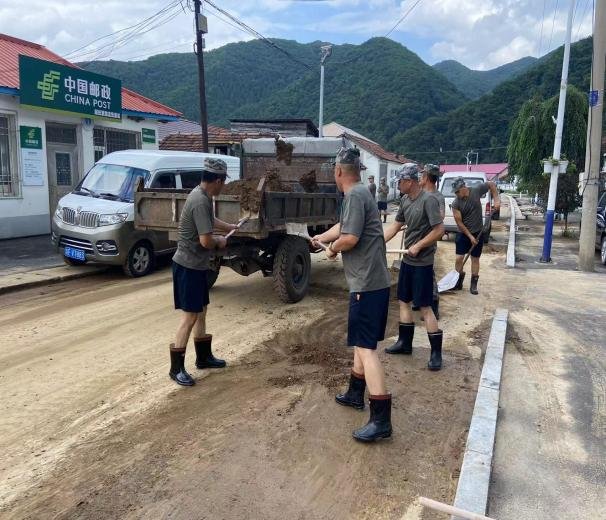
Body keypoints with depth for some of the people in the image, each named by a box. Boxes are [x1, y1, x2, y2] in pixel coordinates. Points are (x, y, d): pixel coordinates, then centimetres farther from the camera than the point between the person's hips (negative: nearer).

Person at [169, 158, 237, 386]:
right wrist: (219, 242, -6)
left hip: (197, 264, 10)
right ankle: (176, 368, 6)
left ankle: (204, 357, 31)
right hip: (189, 266, -10)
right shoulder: (201, 201, -24)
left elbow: (211, 221, 28)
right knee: (190, 316, -5)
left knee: (201, 312, 18)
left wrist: (231, 226, 37)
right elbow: (206, 240, -27)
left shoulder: (202, 195, 8)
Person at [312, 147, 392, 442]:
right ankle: (356, 394, 37)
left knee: (365, 347, -9)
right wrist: (320, 238, 45)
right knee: (361, 342, 21)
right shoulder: (358, 194, 16)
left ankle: (381, 421, -7)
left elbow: (349, 238, -23)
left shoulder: (355, 195, -14)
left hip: (367, 284, -10)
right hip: (372, 282, 10)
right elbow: (342, 227, 30)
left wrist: (332, 249, -2)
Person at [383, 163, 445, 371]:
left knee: (425, 307, -4)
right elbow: (395, 226, 13)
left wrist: (418, 246, -18)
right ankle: (405, 342, 29)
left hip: (422, 263, -8)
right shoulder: (405, 201, 7)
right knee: (403, 301, 15)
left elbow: (439, 230, -19)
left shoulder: (428, 200, -17)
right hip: (407, 260, 8)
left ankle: (436, 352, 6)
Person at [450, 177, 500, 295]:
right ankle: (459, 281, 14)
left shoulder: (476, 190, -12)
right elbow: (459, 222, -13)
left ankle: (474, 284, 17)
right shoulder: (456, 203, -15)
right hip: (463, 234, -1)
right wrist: (470, 236, -14)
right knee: (459, 258, -6)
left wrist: (496, 200, -7)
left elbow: (492, 185, 5)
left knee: (475, 258, 7)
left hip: (478, 233, 1)